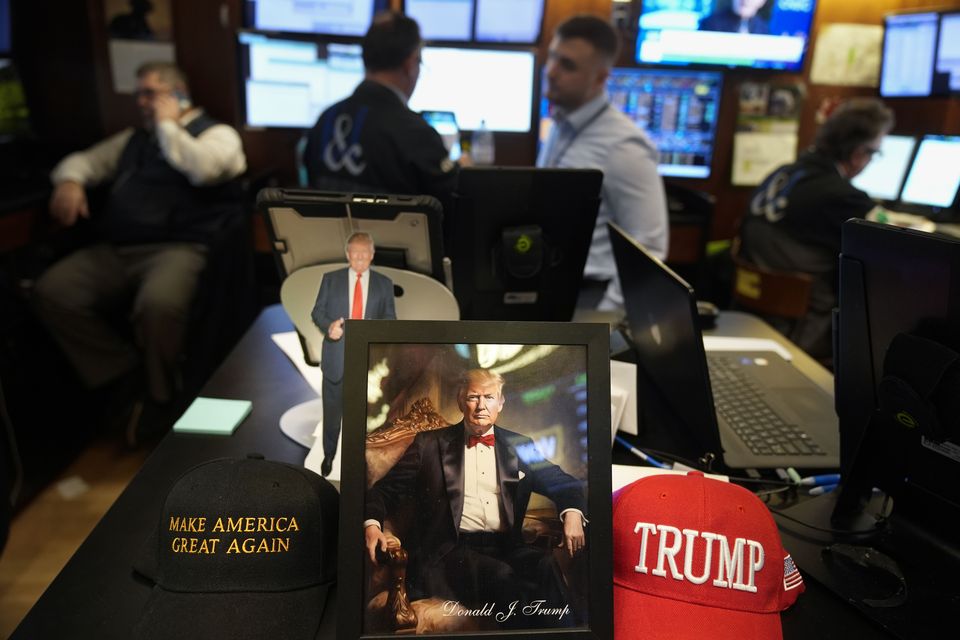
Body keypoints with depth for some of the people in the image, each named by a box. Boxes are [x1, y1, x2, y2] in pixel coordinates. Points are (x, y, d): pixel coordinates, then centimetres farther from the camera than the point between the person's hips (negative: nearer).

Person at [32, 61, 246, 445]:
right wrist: (69, 180, 10)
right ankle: (126, 374, -7)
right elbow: (82, 160, 34)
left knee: (157, 304, -37)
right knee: (52, 293, -18)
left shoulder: (216, 133, 9)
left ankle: (162, 402, -12)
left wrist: (168, 125, -1)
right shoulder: (133, 139, 29)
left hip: (179, 248, -6)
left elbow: (205, 168, -14)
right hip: (114, 251, 7)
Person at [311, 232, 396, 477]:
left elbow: (390, 317, 5)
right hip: (336, 357, 0)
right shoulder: (331, 279, 4)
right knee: (332, 410, 11)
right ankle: (329, 455, 33)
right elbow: (317, 311, 4)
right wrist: (328, 326, -18)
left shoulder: (384, 283, 5)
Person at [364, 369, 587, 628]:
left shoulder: (519, 446, 17)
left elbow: (563, 483, 15)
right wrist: (372, 524, -11)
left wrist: (572, 514, -7)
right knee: (502, 577, -33)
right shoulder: (430, 444, 10)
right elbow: (386, 489, 10)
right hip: (449, 550, -2)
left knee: (545, 567, -30)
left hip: (506, 547, 3)